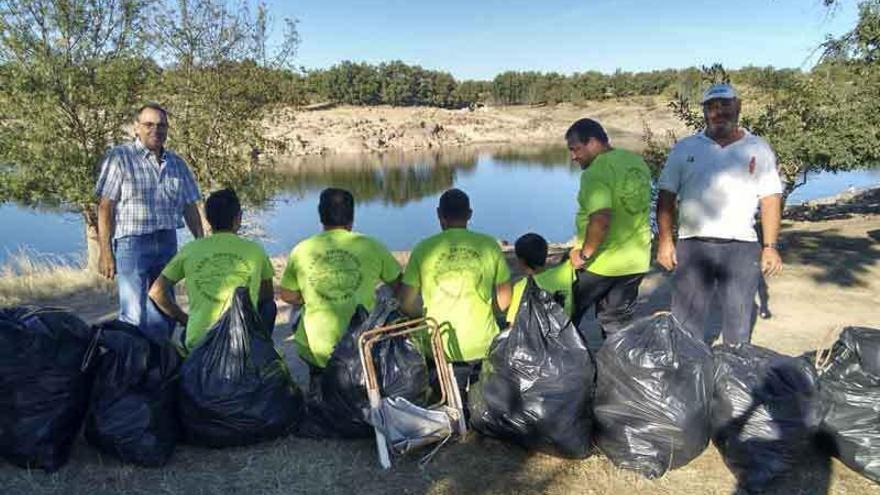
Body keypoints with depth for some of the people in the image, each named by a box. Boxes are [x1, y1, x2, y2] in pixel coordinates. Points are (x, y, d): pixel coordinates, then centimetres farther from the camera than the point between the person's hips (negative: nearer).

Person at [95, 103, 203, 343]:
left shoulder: (176, 164, 14)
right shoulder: (119, 158, -2)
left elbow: (190, 207, 16)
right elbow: (105, 207, -6)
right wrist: (105, 251, -12)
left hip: (168, 243, 5)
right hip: (132, 243, -5)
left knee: (165, 314, 11)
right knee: (135, 317, -8)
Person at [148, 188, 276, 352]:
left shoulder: (190, 250, 4)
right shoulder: (254, 250, 2)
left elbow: (156, 292, 7)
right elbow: (268, 295, 16)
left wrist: (185, 319, 18)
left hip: (199, 343, 3)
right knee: (268, 306, 29)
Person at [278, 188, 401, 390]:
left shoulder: (301, 250, -2)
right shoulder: (371, 246, -4)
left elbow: (287, 296, 10)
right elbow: (399, 287, 7)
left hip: (315, 350, 1)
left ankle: (318, 378, 21)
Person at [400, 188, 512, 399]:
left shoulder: (423, 249, -5)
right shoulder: (489, 245, -3)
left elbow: (407, 304, -3)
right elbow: (504, 301, 2)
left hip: (441, 349, 0)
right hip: (483, 345, 1)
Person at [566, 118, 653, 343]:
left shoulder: (596, 172, -21)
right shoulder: (636, 160, 6)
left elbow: (601, 220, -32)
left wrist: (584, 254, -20)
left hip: (599, 264, -8)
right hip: (636, 261, 8)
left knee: (567, 316, 12)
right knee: (618, 324, 18)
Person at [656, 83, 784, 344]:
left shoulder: (759, 149, 7)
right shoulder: (684, 148, 7)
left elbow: (771, 200, 4)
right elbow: (667, 197, 5)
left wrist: (770, 246, -5)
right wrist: (665, 240, -5)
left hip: (742, 247, 0)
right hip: (692, 246, 0)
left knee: (738, 326, 10)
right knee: (686, 324, 5)